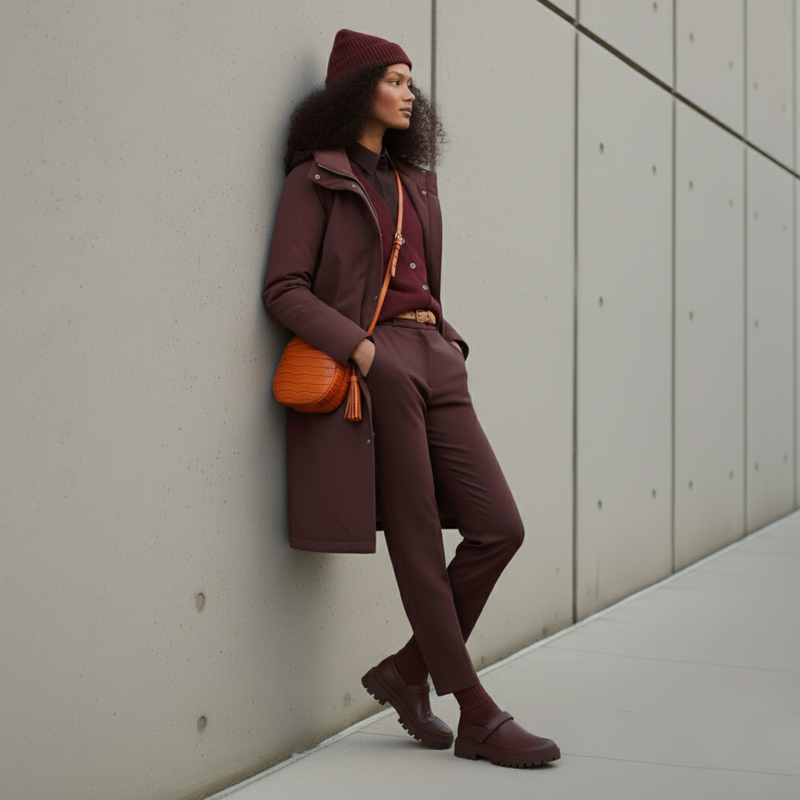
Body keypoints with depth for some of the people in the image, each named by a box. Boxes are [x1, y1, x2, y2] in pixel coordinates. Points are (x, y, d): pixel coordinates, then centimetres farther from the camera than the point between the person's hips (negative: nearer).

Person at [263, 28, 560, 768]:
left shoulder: (415, 182, 23)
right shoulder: (316, 179, 3)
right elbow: (285, 289, -5)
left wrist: (448, 347, 11)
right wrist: (362, 349, -16)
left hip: (436, 367, 7)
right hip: (376, 371, -7)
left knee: (499, 527, -4)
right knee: (418, 544, -4)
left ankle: (407, 672, 12)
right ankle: (478, 717, 2)